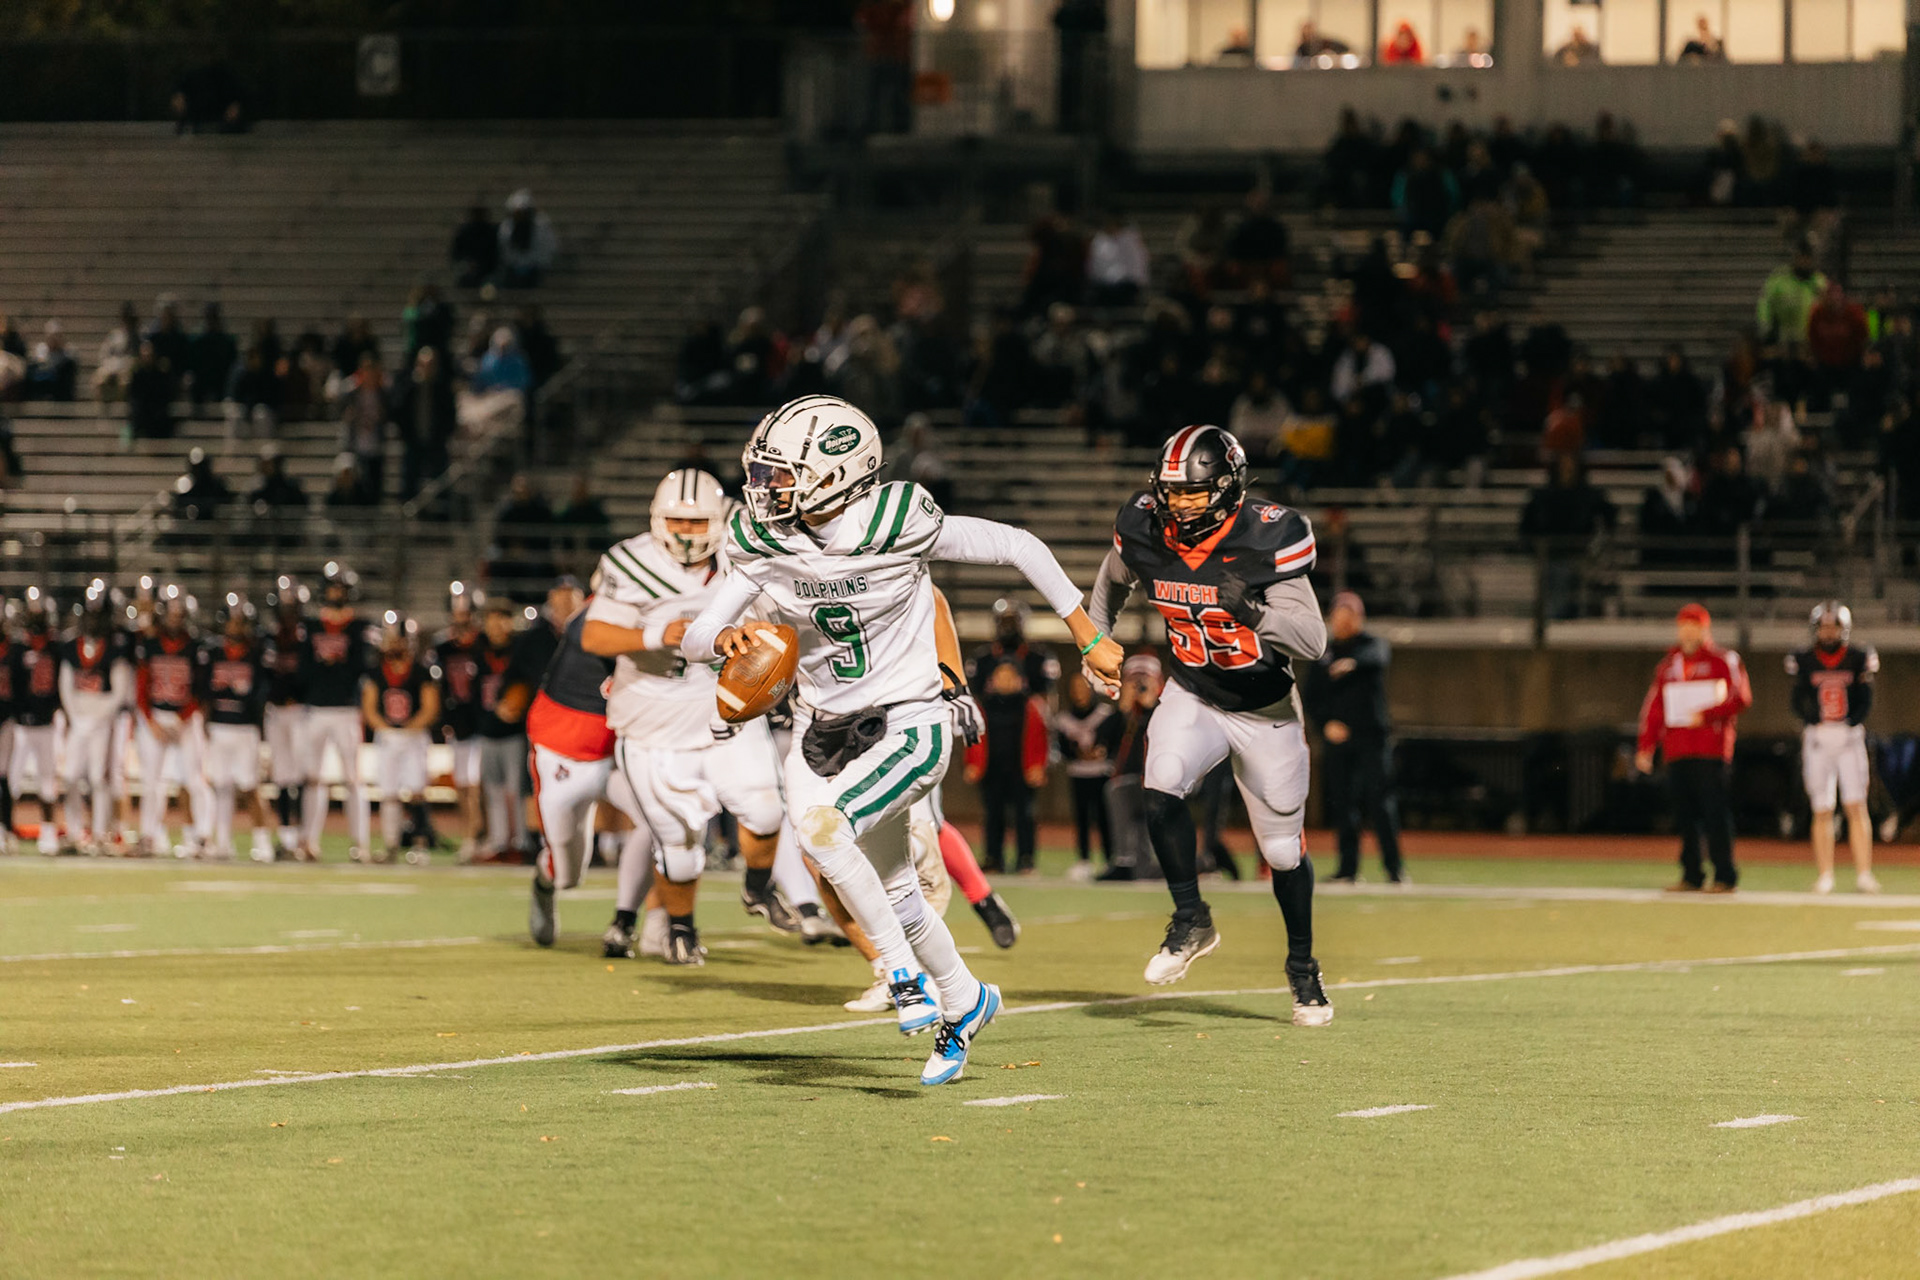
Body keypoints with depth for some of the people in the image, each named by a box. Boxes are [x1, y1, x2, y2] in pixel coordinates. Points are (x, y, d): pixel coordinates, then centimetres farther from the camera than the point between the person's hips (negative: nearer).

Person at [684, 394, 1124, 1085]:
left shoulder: (898, 524, -21)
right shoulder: (764, 544, -8)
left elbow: (1020, 548, -10)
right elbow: (694, 638, -7)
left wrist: (1090, 640, -4)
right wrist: (723, 638, -33)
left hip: (910, 724, -6)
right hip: (824, 729, 6)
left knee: (820, 824, -30)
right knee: (894, 893, 17)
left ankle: (905, 975, -14)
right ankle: (964, 1001, 42)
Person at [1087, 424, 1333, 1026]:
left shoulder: (1266, 540, -26)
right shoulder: (1143, 532, -13)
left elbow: (1313, 643, -29)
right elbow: (1113, 580, 13)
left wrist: (1255, 612, -43)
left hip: (1266, 709, -2)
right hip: (1193, 697, 2)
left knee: (1282, 847, 7)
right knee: (1162, 792, -25)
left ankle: (1302, 966, 30)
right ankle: (1191, 922, -4)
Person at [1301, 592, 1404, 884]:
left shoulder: (1371, 644, 4)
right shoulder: (1323, 655, 13)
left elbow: (1376, 657, -21)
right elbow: (1310, 695, 12)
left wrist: (1353, 663, -43)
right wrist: (1325, 724, -5)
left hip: (1372, 736, -3)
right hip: (1337, 736, 3)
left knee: (1379, 799, -11)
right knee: (1342, 802, 1)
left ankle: (1394, 866, -10)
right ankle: (1348, 868, 6)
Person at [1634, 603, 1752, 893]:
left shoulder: (1722, 661, 2)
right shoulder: (1669, 665, 17)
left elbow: (1741, 698, -5)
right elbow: (1654, 707, 17)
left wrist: (1705, 715, -15)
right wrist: (1645, 747, 10)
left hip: (1711, 752, -5)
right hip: (1677, 750, 5)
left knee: (1715, 813, -8)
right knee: (1685, 815, 4)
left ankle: (1724, 876, -5)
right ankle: (1691, 876, 9)